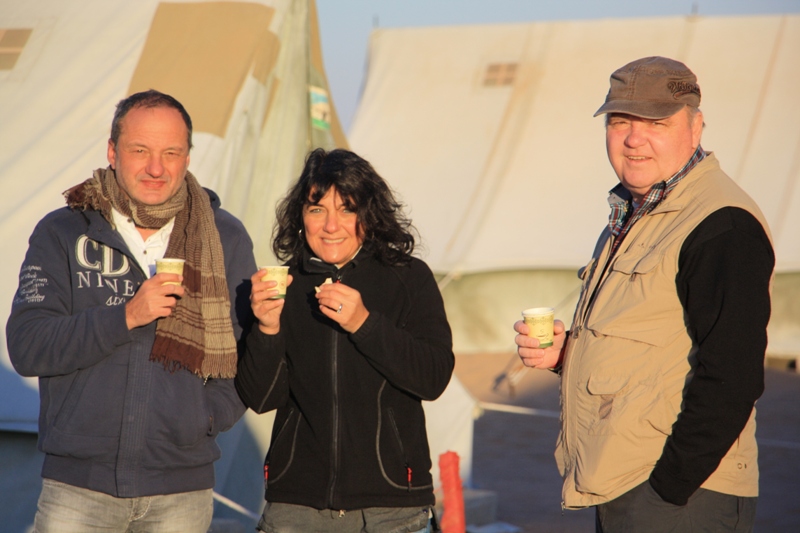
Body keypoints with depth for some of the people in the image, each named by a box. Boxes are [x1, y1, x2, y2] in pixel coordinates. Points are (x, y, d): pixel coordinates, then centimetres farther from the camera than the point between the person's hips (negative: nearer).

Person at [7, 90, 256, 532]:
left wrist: (209, 415, -5)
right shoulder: (62, 233, 2)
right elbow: (26, 346, -7)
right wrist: (126, 316, -16)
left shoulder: (225, 239, 6)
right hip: (78, 483, -1)